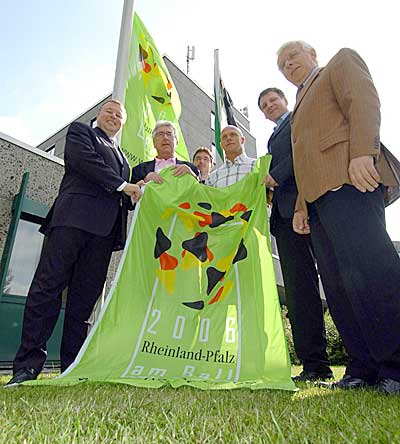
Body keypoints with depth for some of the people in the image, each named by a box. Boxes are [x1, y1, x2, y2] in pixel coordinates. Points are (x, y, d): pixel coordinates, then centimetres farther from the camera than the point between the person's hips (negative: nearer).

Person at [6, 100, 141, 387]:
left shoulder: (121, 155, 33)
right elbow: (85, 159, -5)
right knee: (48, 287, -10)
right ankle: (29, 365, -5)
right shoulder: (80, 130, 17)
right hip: (74, 217, -5)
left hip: (105, 228, 6)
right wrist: (124, 185, -7)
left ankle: (73, 366, 4)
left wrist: (139, 189, 7)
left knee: (85, 297, 1)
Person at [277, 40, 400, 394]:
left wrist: (362, 152, -20)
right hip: (318, 196, 8)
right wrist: (301, 206, 16)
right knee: (338, 285, -1)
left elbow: (364, 102, -2)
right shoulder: (302, 105, 37)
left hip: (347, 182, -7)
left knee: (369, 271, -18)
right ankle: (366, 369, 3)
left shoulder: (342, 61, 20)